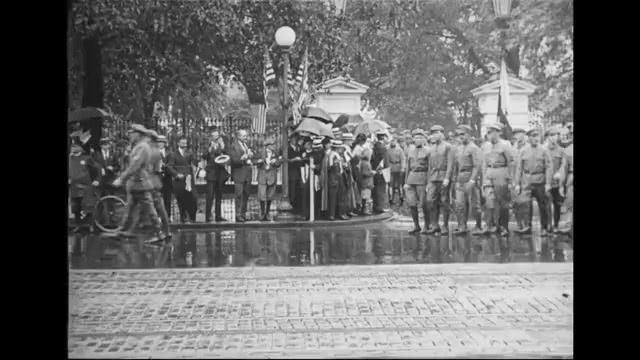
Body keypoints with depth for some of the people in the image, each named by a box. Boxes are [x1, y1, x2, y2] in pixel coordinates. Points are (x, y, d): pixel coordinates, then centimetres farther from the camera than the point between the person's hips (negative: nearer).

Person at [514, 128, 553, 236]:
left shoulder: (544, 150, 0)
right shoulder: (523, 151, 5)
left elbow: (549, 167, -3)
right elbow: (519, 168, 6)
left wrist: (548, 184, -9)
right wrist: (517, 184, 1)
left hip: (540, 181, -1)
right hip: (526, 181, 1)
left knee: (542, 206, 4)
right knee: (524, 203, -11)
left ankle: (544, 228, 14)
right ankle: (527, 226, -7)